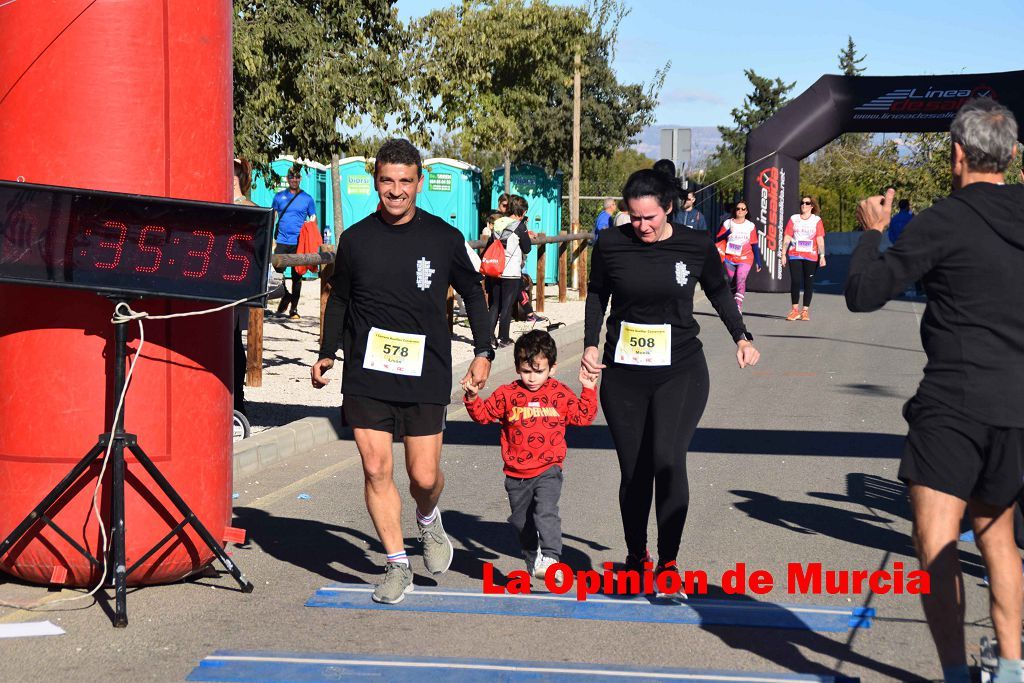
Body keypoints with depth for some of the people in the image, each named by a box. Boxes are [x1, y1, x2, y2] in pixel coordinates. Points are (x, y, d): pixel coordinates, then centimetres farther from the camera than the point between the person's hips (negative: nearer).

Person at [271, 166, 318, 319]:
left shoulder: (307, 198, 5)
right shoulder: (279, 196, 8)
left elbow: (313, 219, 8)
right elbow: (272, 217, 12)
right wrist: (271, 237, 3)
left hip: (298, 243, -1)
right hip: (281, 242, 1)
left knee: (296, 276, 3)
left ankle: (294, 309, 10)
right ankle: (285, 297, 20)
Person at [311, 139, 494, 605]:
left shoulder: (444, 238, 1)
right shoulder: (355, 239, 4)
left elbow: (473, 293, 13)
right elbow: (338, 301, 16)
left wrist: (483, 352, 7)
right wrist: (327, 354, 8)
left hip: (425, 374, -1)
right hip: (366, 375, 1)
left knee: (424, 476, -1)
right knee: (376, 469, -2)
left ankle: (429, 519, 34)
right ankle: (397, 565, 12)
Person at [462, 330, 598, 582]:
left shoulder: (560, 394, 2)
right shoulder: (507, 394, 1)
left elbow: (583, 417, 9)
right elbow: (484, 414, 5)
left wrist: (588, 390, 0)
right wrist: (473, 398, -13)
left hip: (548, 470, -3)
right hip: (516, 474, 3)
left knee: (545, 512, -25)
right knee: (521, 521, 15)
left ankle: (550, 558, -28)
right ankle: (533, 560, 35)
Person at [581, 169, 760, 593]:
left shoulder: (697, 247, -5)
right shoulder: (611, 245, -4)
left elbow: (719, 292, 13)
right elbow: (597, 295, 13)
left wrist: (741, 337, 6)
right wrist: (591, 343, 3)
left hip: (681, 372, -1)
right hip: (623, 374, 2)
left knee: (668, 461, -17)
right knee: (633, 471, 6)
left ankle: (668, 561, -3)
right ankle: (636, 557, 25)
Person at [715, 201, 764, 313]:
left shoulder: (750, 226, 3)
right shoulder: (728, 223, 4)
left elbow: (754, 245, 7)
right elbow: (718, 239, 1)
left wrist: (759, 261, 5)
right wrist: (727, 233, -19)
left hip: (745, 259, -2)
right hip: (730, 259, 2)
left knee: (741, 281, -19)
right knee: (732, 283, 10)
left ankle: (738, 307, -25)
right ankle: (732, 308, 24)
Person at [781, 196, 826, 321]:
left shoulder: (817, 220, 6)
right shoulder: (794, 219, 10)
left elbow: (820, 239, 0)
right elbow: (787, 237, 8)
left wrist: (822, 256, -8)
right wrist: (783, 254, 1)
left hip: (811, 257, -1)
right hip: (795, 255, 1)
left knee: (809, 283, 2)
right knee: (795, 282, -5)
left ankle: (805, 311, 9)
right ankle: (795, 310, 2)